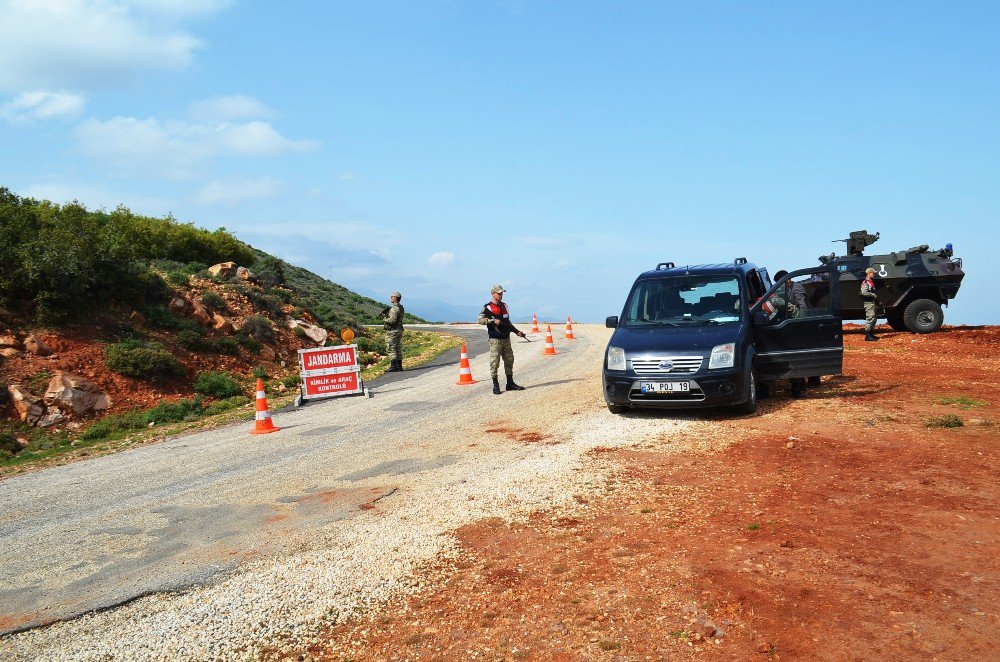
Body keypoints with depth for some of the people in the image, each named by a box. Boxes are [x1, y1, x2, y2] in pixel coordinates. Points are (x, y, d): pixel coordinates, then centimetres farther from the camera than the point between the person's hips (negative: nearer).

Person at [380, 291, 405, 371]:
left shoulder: (394, 308, -17)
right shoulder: (400, 307, 14)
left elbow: (392, 320, -25)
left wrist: (384, 318, -11)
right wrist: (386, 313, 8)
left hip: (392, 331, -10)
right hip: (399, 330, 10)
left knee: (390, 349, -6)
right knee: (398, 349, 11)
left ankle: (393, 366, -9)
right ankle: (399, 366, 13)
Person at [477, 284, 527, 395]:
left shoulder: (504, 306, 14)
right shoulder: (487, 308, -6)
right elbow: (480, 320, -18)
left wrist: (516, 332, 18)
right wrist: (493, 321, -25)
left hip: (506, 339, 7)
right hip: (495, 340, -7)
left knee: (509, 360, 10)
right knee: (494, 363, -5)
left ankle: (510, 384, 20)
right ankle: (496, 386, 2)